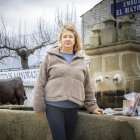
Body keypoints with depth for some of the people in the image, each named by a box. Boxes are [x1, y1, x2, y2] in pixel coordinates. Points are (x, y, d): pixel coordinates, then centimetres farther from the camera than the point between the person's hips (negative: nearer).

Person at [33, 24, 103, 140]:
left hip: (73, 107, 3)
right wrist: (39, 106, -4)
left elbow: (87, 87, 15)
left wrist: (92, 106, 11)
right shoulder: (50, 57, 5)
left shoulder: (81, 61, 13)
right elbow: (40, 84, 2)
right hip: (53, 106, -3)